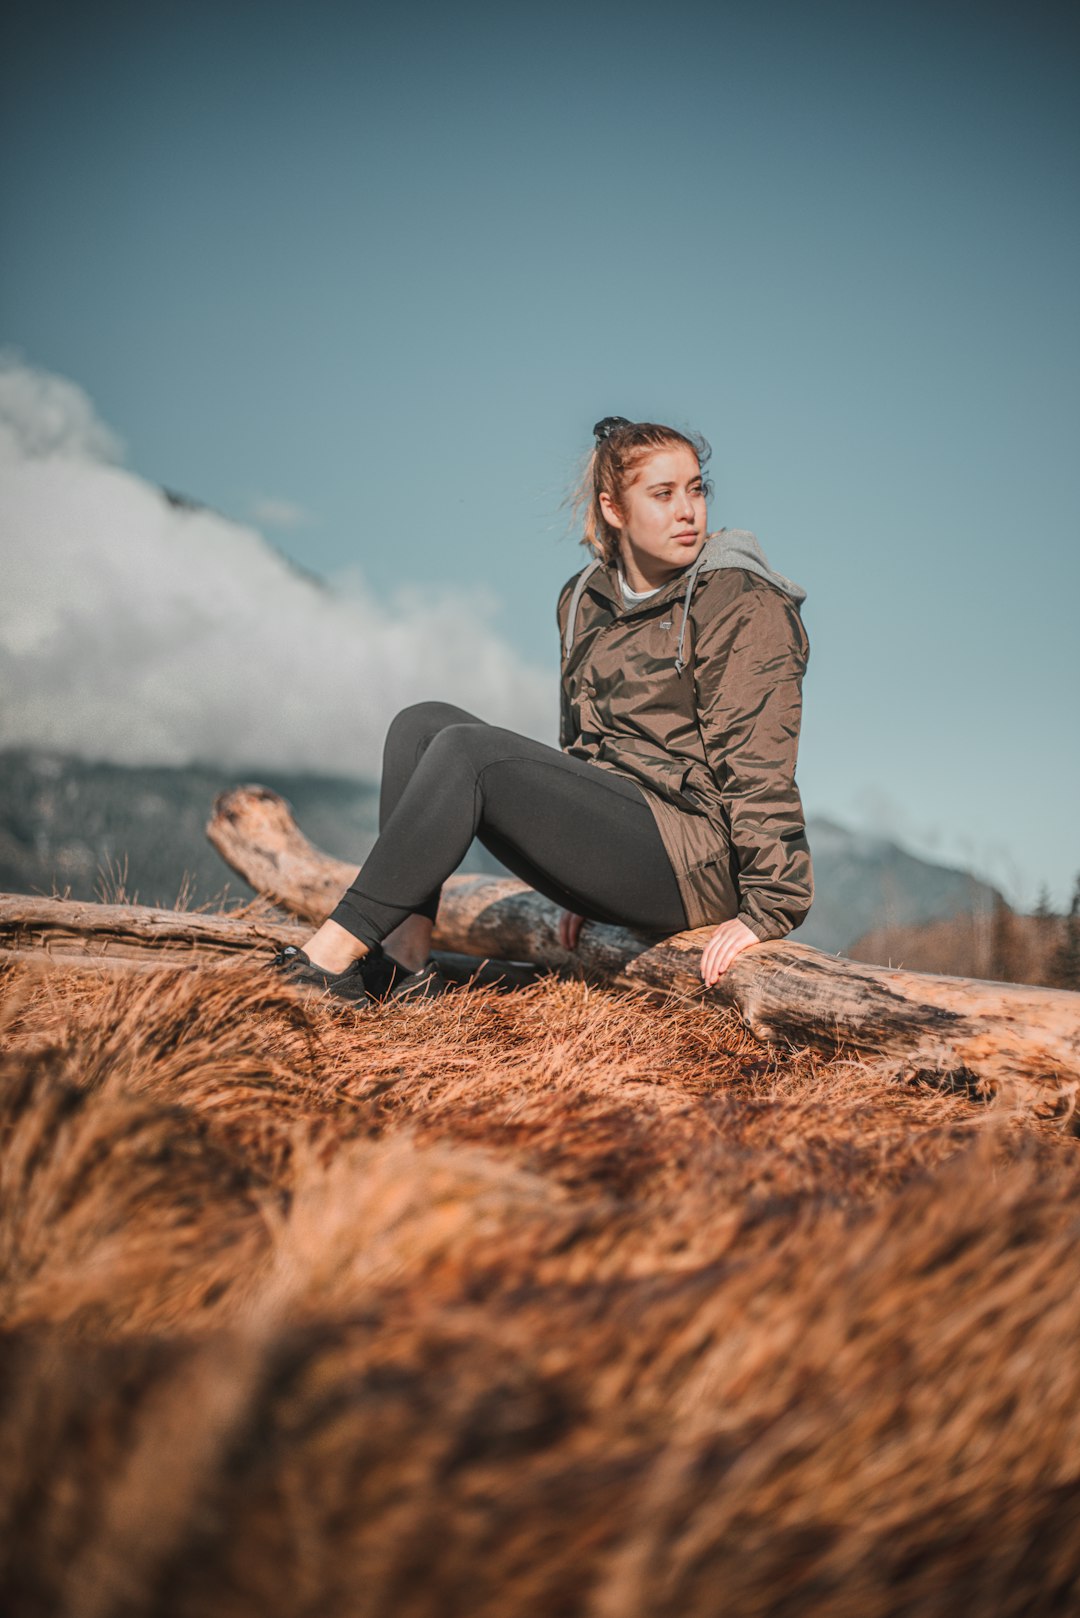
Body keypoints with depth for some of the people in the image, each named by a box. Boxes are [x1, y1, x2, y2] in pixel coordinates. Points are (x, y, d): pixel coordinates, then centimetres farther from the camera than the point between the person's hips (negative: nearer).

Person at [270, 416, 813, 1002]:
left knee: (468, 749, -24)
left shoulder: (744, 604, -8)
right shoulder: (584, 601, 13)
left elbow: (760, 763, -13)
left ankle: (334, 953, -24)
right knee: (422, 724, -6)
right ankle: (406, 963, -18)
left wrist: (769, 908, -18)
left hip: (694, 858, -8)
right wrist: (585, 885, 23)